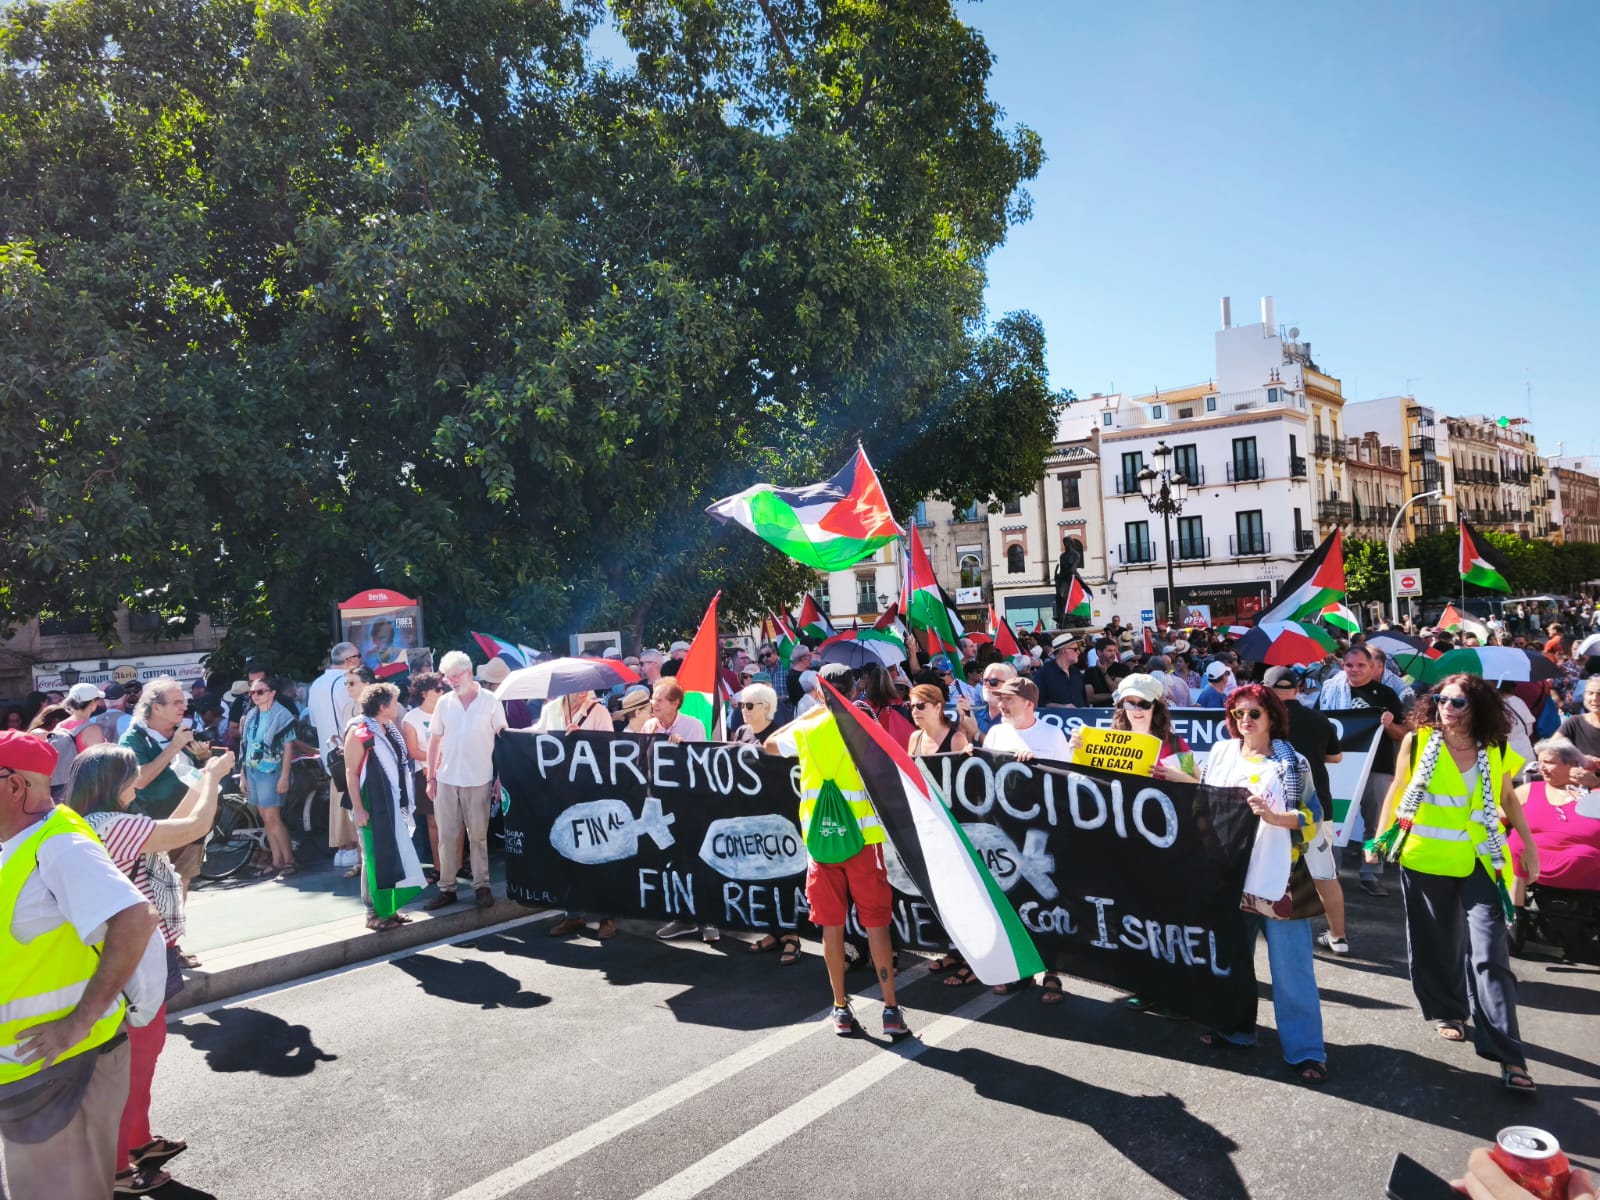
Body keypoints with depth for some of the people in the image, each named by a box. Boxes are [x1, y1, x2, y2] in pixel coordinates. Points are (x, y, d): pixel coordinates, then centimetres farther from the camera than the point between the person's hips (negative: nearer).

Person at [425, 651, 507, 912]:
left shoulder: (490, 701, -4)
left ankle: (481, 886, 14)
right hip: (446, 779, 3)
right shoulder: (444, 703, 4)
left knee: (478, 836, 5)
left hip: (478, 780, -3)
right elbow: (434, 741, 9)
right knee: (446, 836, 7)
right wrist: (431, 777, 5)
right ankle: (447, 888, 15)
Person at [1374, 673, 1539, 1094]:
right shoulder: (1417, 742, -5)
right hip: (1424, 859, 0)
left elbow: (1508, 799, 14)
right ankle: (1447, 1011, 38)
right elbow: (1397, 791, 4)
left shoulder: (1497, 752, -1)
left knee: (1489, 955, -6)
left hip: (1481, 862, 0)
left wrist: (1529, 846, 14)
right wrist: (1380, 838, 2)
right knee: (1434, 945, 14)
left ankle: (1508, 1056, -4)